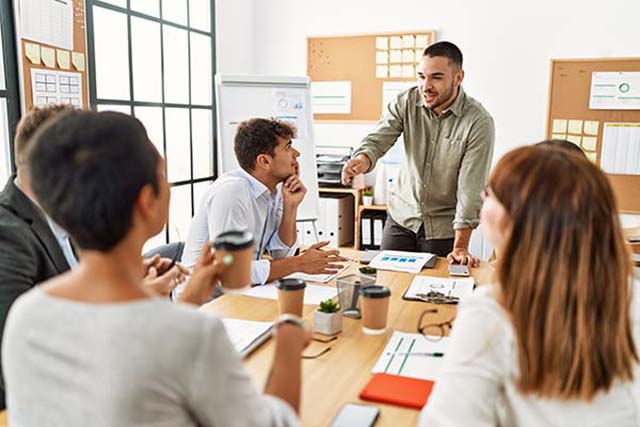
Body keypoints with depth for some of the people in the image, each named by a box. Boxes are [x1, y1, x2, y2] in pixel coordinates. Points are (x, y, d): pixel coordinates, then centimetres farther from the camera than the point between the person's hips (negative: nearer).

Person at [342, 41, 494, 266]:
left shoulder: (479, 122, -18)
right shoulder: (406, 102, -7)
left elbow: (470, 190, -19)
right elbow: (378, 140, -16)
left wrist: (460, 248, -22)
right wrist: (362, 160, -40)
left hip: (443, 228, -3)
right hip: (401, 215, 3)